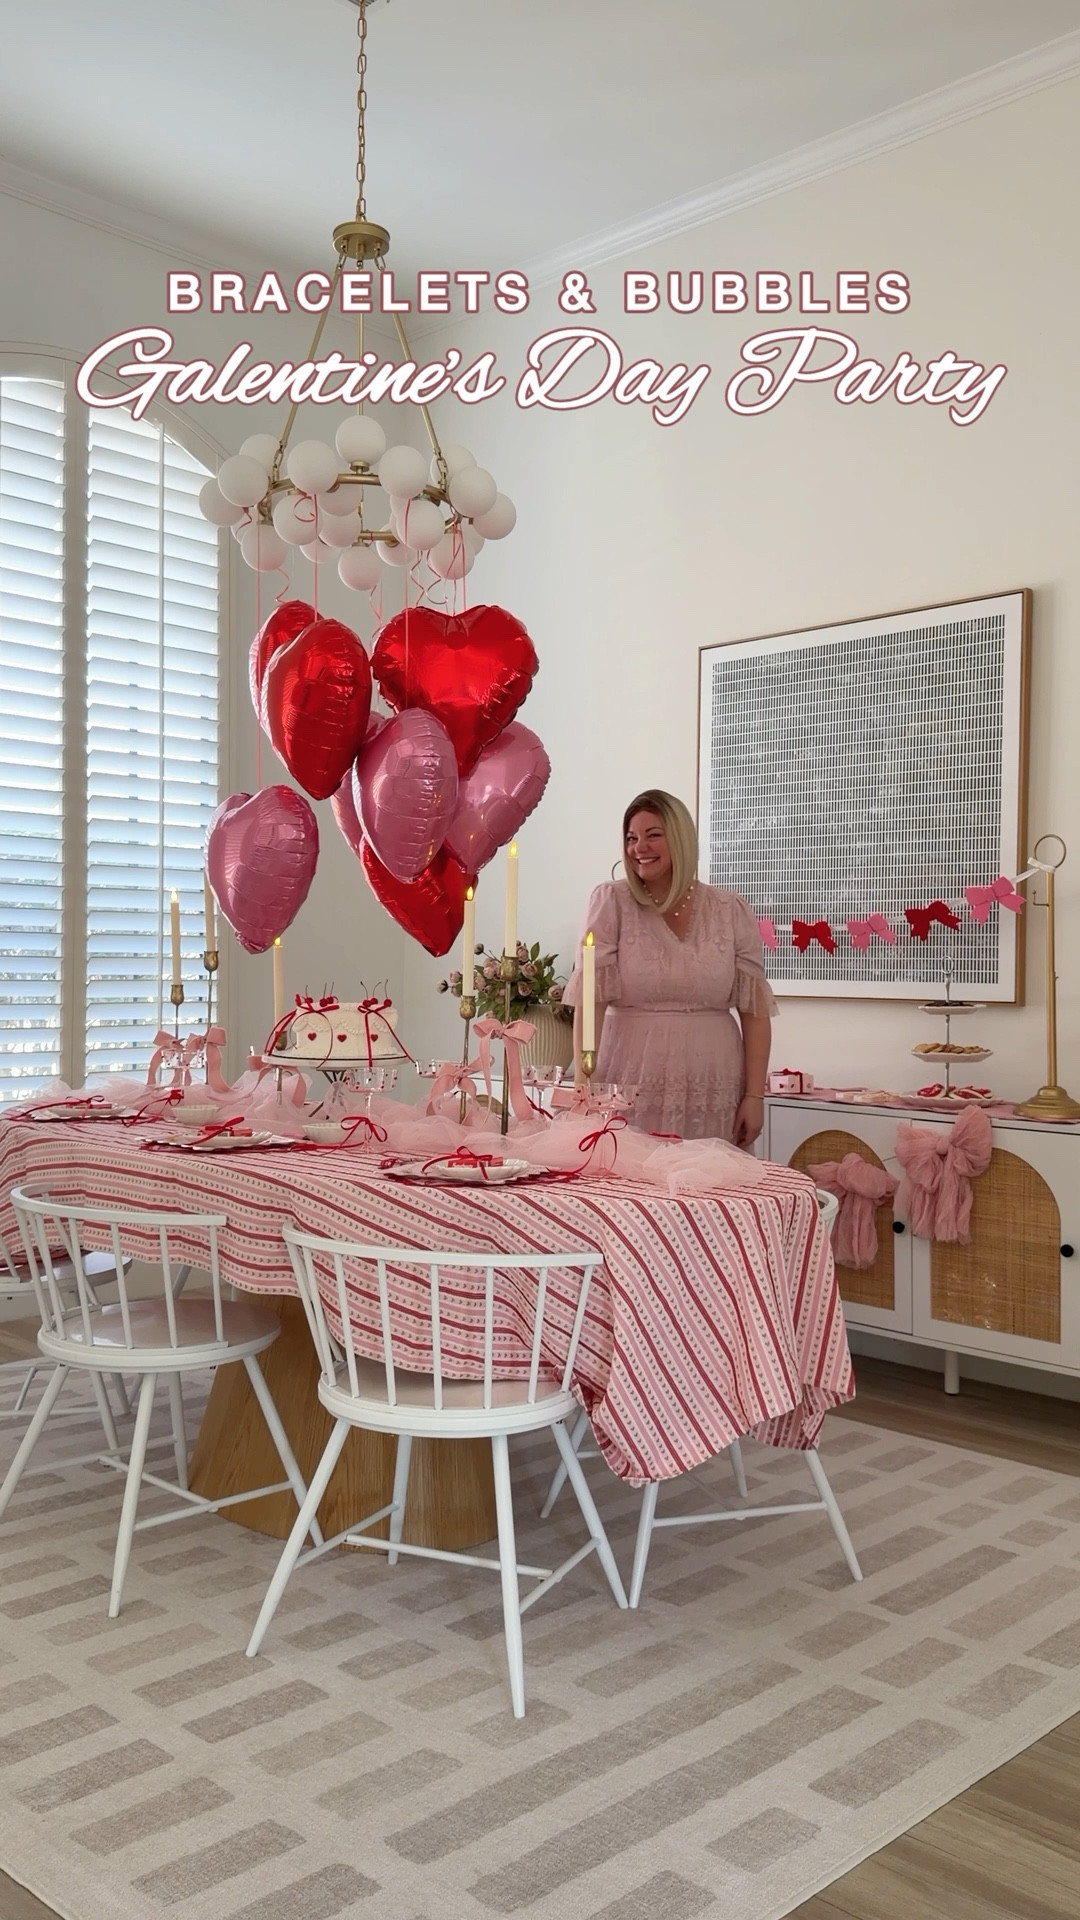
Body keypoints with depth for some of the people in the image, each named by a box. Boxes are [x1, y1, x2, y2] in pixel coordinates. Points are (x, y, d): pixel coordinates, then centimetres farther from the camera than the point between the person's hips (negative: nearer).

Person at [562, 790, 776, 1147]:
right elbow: (590, 999, -6)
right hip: (631, 1090, -1)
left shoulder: (731, 912, 5)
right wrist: (584, 1082, -14)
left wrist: (755, 1096, -1)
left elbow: (754, 1010, 5)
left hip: (712, 1097, 1)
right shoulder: (612, 902, 0)